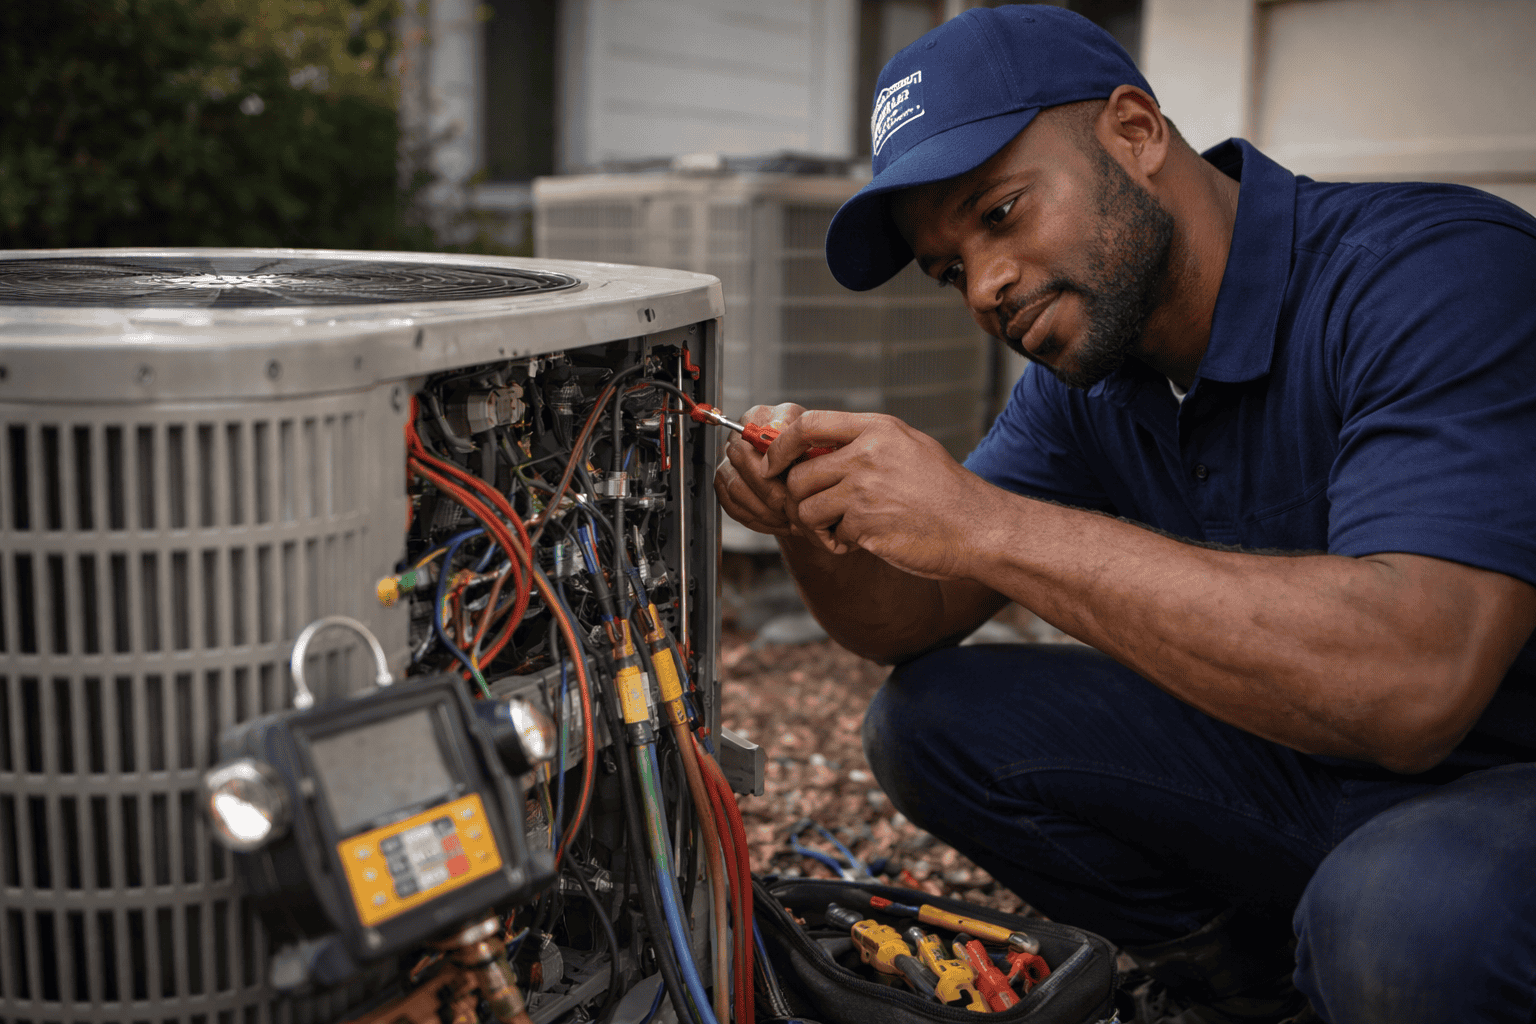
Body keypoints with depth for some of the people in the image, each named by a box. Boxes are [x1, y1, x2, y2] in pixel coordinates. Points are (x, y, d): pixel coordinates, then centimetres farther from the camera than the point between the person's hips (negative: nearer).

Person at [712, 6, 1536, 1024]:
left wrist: (988, 525, -36)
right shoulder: (1084, 377, 0)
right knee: (929, 721, -5)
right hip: (1298, 757, 6)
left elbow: (1414, 680, -38)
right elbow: (913, 625, 3)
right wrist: (813, 527, -20)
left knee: (1405, 923, -38)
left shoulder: (1444, 273, -24)